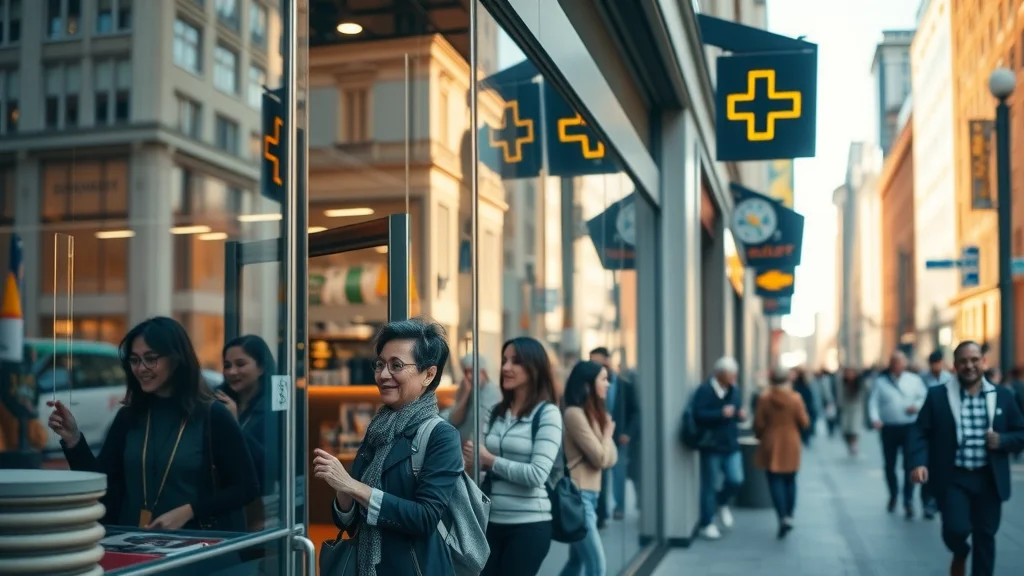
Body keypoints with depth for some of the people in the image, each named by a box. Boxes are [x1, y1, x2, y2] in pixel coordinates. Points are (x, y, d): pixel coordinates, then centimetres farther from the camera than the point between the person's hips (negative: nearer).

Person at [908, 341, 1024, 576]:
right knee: (955, 528, -12)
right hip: (952, 478, -2)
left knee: (985, 536, 7)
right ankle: (960, 557, 24)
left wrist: (1002, 441, -12)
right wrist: (919, 462, -18)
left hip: (989, 480, 2)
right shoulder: (937, 396, -1)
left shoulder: (1003, 396, 5)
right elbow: (920, 431, -2)